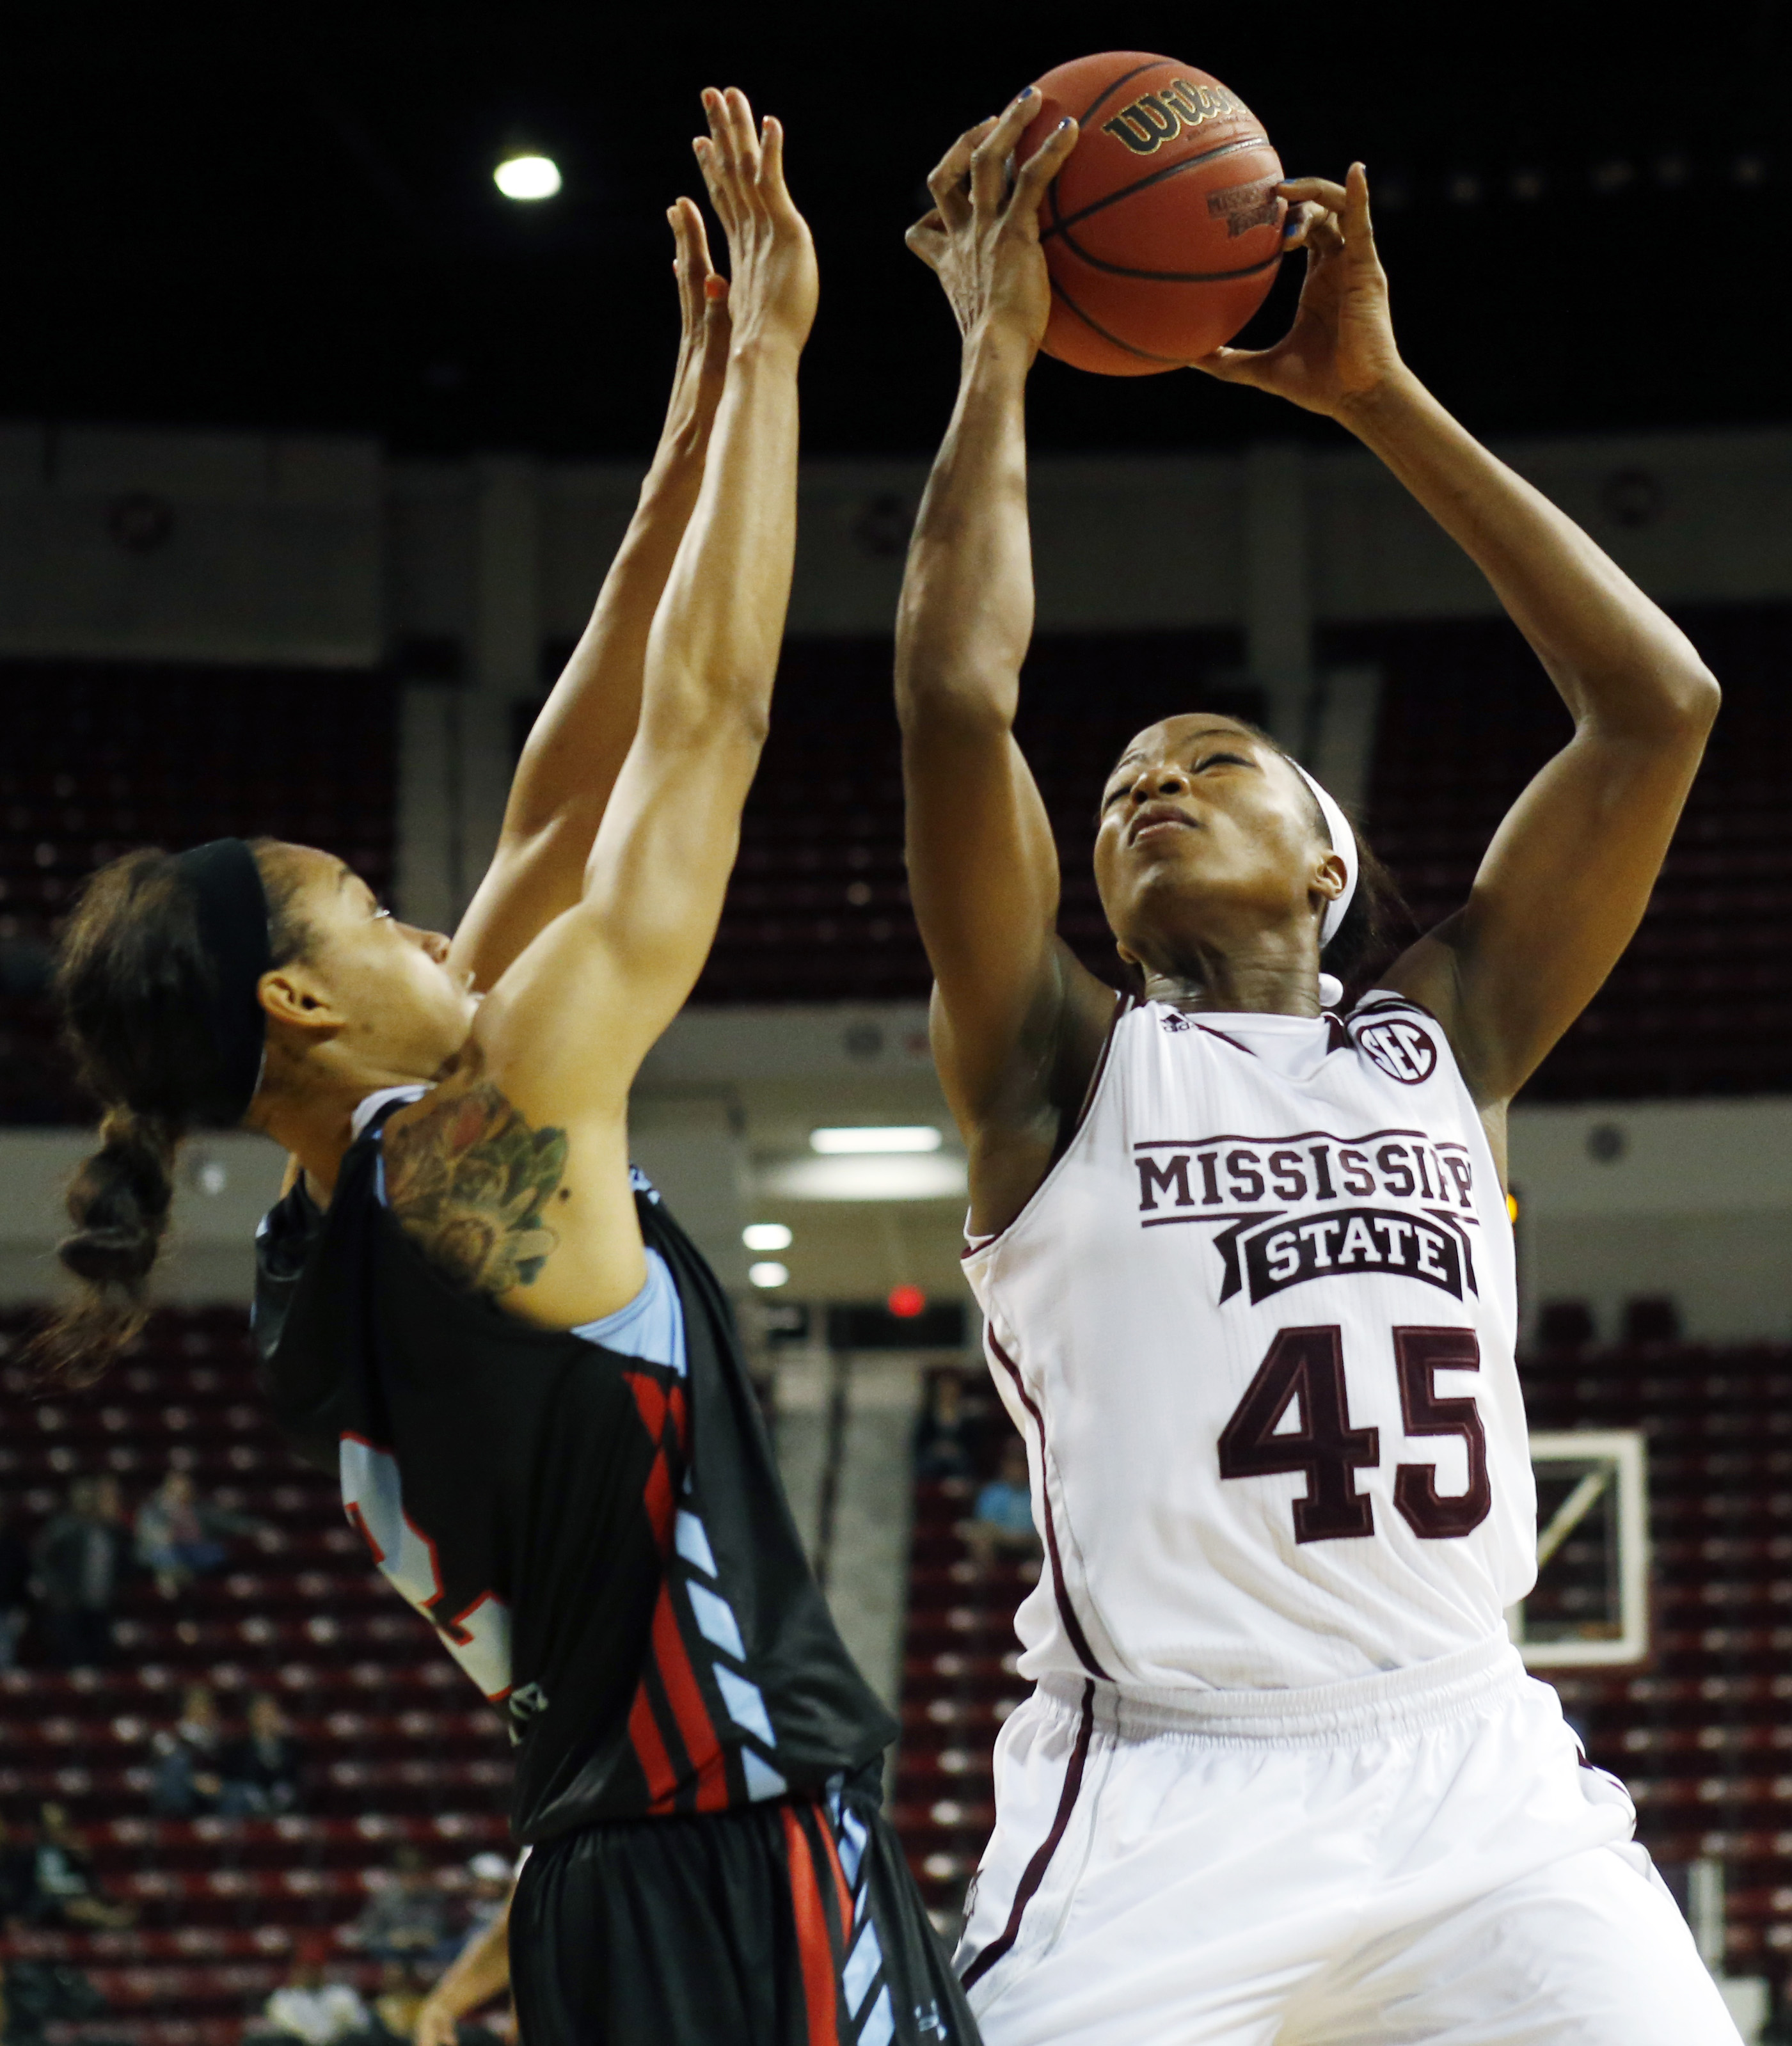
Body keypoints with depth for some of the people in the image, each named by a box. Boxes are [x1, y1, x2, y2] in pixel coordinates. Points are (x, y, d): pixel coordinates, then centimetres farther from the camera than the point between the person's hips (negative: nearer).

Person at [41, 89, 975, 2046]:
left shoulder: (322, 1254, 11)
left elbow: (558, 818, 16)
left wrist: (695, 435, 18)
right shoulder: (488, 1132, -12)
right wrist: (767, 356, 0)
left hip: (613, 1883, 10)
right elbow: (703, 719, -8)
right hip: (748, 1880, -10)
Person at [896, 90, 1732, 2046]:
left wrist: (1381, 397, 11)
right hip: (1161, 1801, -2)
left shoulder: (1443, 1039, 16)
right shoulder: (1063, 1061, 9)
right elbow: (955, 697, -5)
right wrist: (997, 350, 4)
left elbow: (1656, 704, 10)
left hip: (1475, 1781, 3)